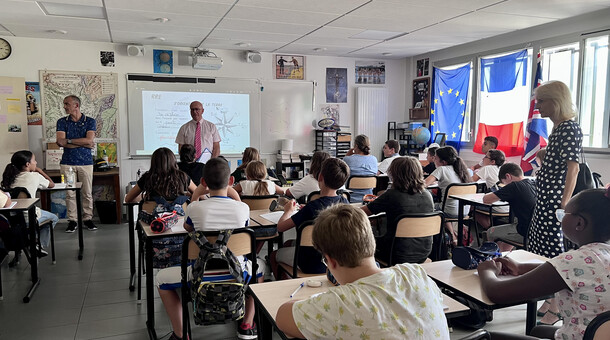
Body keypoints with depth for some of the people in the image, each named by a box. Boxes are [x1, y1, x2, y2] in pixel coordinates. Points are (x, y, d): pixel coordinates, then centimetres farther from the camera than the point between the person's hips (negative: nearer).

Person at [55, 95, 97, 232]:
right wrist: (83, 143, -9)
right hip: (67, 162, 1)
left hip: (86, 162, -1)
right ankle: (72, 220, 10)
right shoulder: (62, 122, 8)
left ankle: (88, 218, 14)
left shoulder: (90, 121, 4)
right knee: (70, 193, 1)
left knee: (87, 193, 2)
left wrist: (68, 141, -9)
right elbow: (60, 142, -6)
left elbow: (89, 140, -10)